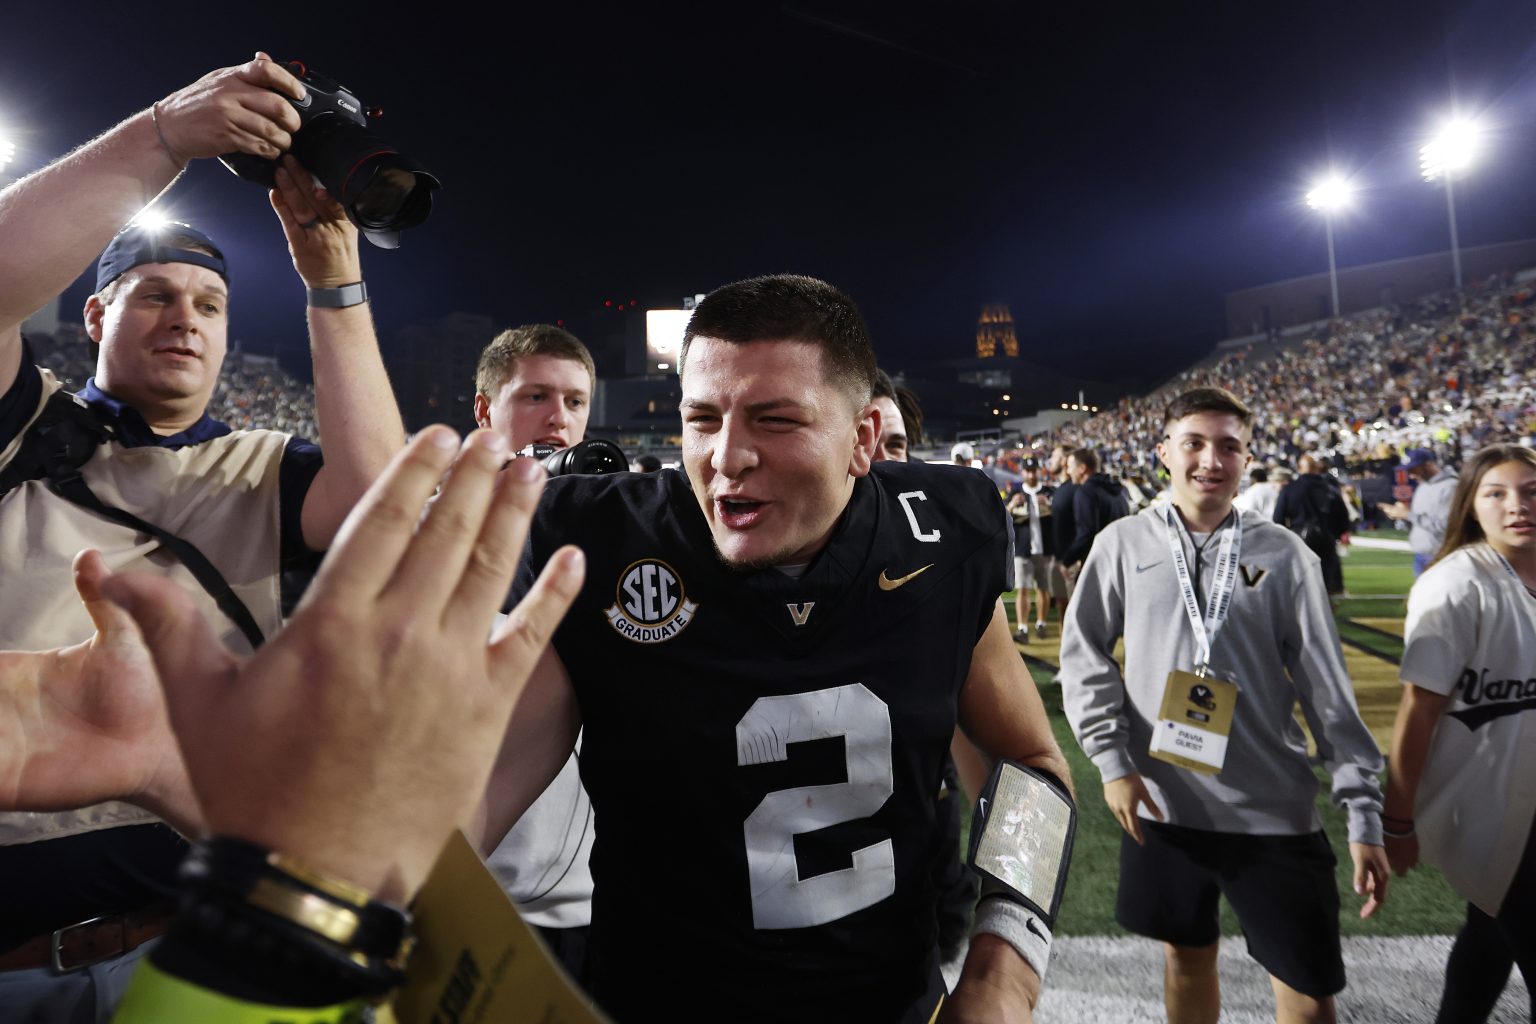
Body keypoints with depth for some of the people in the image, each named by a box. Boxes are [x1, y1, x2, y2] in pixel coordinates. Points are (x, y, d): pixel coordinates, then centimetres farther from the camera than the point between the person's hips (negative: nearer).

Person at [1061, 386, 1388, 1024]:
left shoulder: (1283, 555, -2)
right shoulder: (1124, 543, -3)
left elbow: (1327, 689, -1)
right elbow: (1083, 655, 0)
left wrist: (1365, 813, -2)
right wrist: (1112, 761, -7)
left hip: (1273, 810, 0)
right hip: (1162, 803, 1)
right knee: (1187, 954, 19)